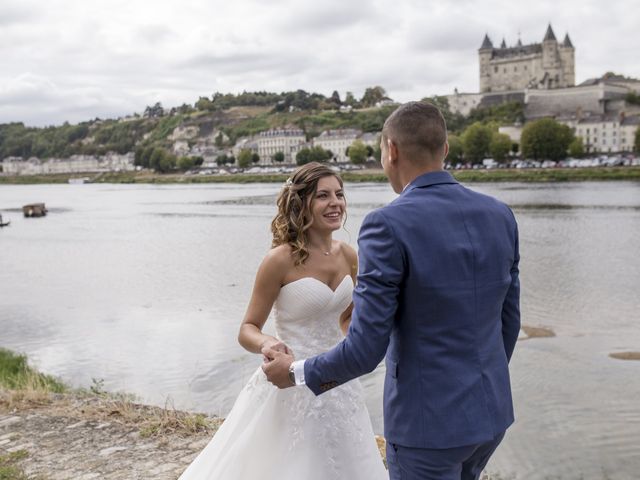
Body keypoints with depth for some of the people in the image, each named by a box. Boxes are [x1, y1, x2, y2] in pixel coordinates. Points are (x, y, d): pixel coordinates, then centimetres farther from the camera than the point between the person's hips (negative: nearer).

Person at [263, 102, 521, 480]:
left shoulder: (388, 226, -21)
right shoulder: (499, 215, -1)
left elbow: (365, 350, -20)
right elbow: (508, 322, 8)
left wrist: (298, 372, -2)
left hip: (428, 420, -7)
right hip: (491, 410, 7)